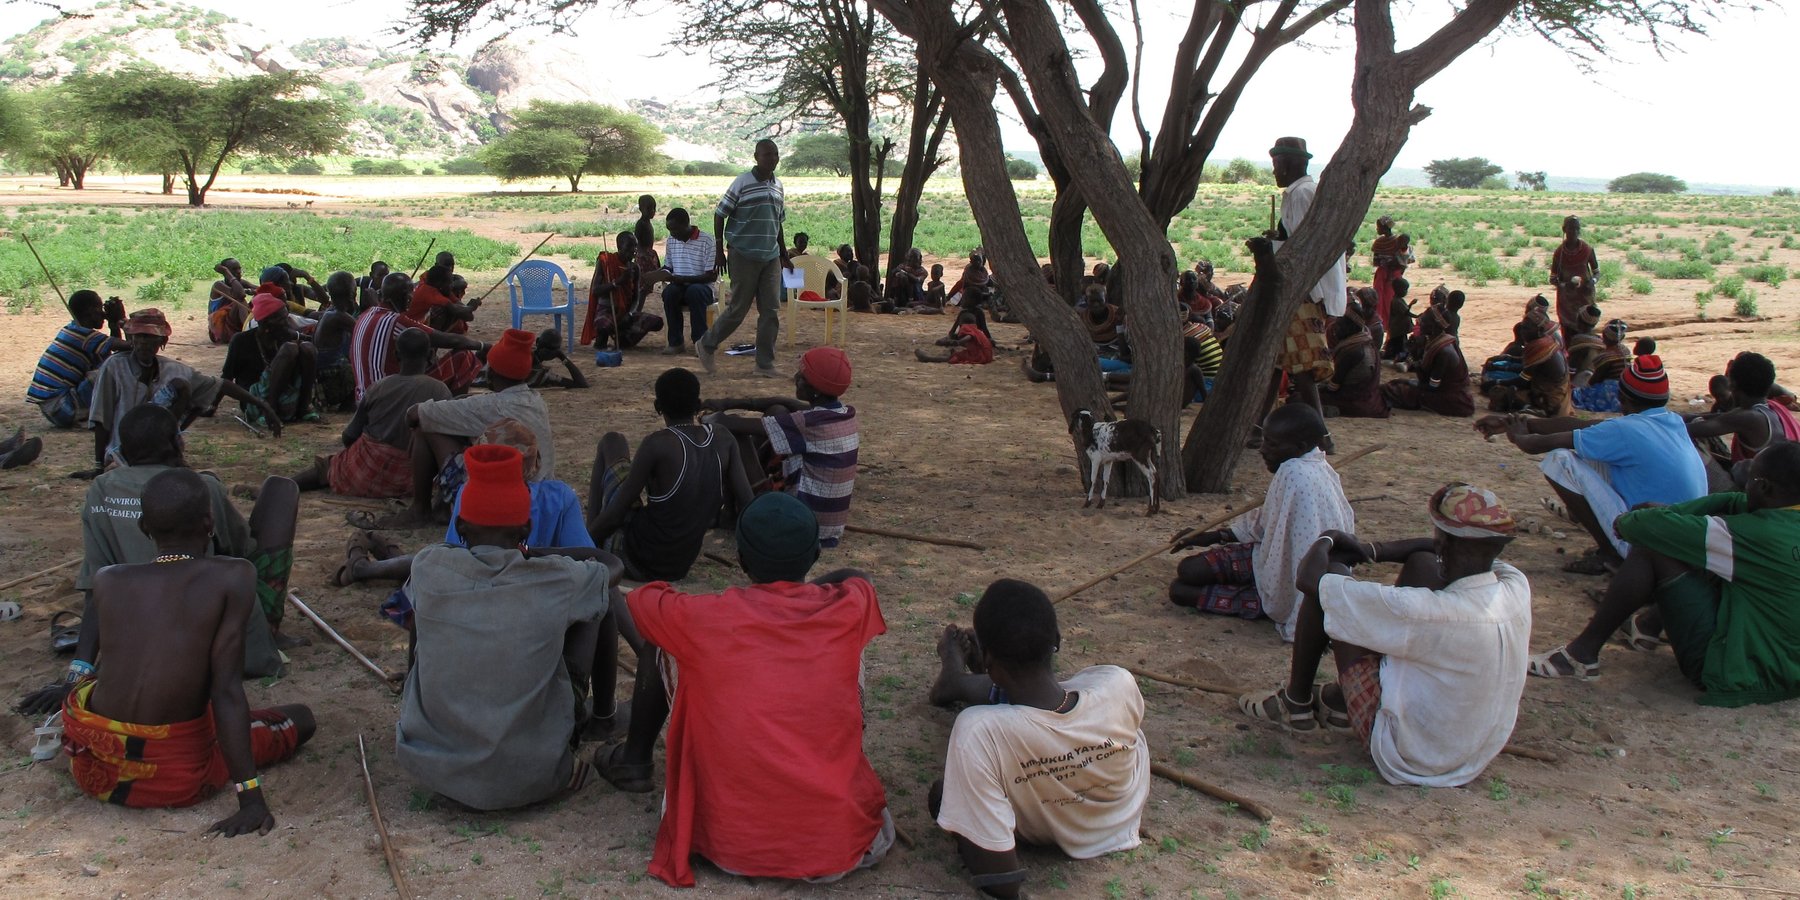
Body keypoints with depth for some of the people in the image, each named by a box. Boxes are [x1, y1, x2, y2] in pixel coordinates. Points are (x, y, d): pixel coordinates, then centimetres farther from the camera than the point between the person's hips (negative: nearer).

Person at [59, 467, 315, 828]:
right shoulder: (234, 577, -17)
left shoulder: (107, 581, -4)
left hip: (90, 770, 4)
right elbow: (227, 690, -21)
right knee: (301, 718, 16)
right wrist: (251, 796, -20)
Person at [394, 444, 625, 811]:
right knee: (601, 596, 8)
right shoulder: (556, 581, -14)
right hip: (527, 780, -2)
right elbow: (612, 566, 11)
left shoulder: (427, 568, -9)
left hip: (426, 766, 2)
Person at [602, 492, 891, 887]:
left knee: (662, 642, 12)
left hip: (733, 843, -1)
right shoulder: (849, 606, -4)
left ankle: (635, 761, 35)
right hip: (844, 840, 1)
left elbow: (639, 599, 16)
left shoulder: (708, 619, -8)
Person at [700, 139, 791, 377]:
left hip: (771, 257, 6)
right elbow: (719, 215, -5)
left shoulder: (778, 186, 11)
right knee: (738, 308, 0)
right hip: (744, 256, -6)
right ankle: (706, 345, 21)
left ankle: (765, 364, 9)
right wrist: (719, 251, -7)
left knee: (771, 310, 2)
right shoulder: (742, 183, -8)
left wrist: (784, 255, 20)